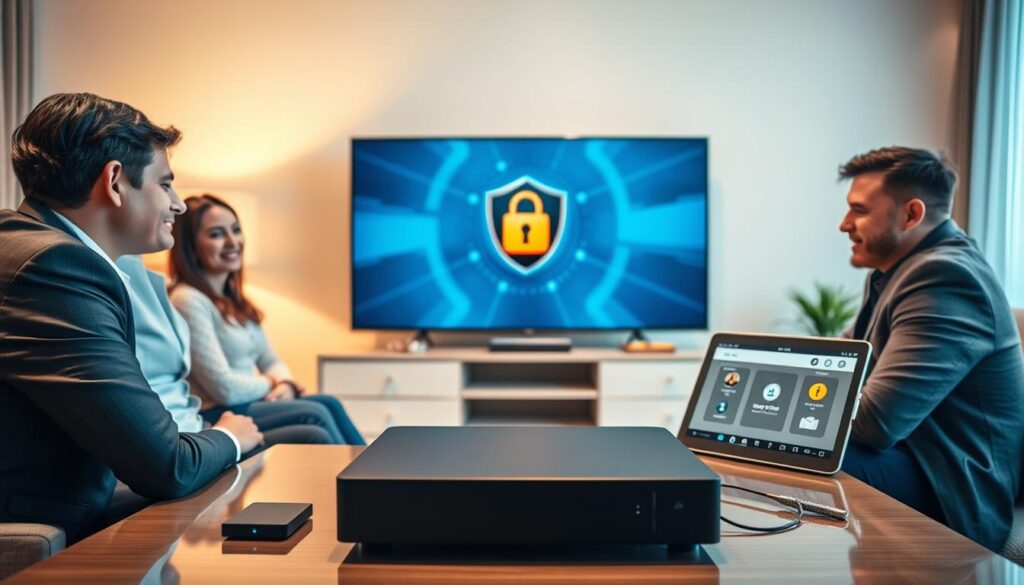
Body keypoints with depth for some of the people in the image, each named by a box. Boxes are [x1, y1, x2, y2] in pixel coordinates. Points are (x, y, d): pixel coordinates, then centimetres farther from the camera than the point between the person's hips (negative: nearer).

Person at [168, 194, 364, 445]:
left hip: (254, 403, 8)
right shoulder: (189, 301, -14)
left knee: (329, 405, -15)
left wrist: (286, 384, -6)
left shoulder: (235, 300, 15)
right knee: (321, 411, -23)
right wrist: (272, 385, -1)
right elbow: (226, 389, -19)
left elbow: (270, 360, 16)